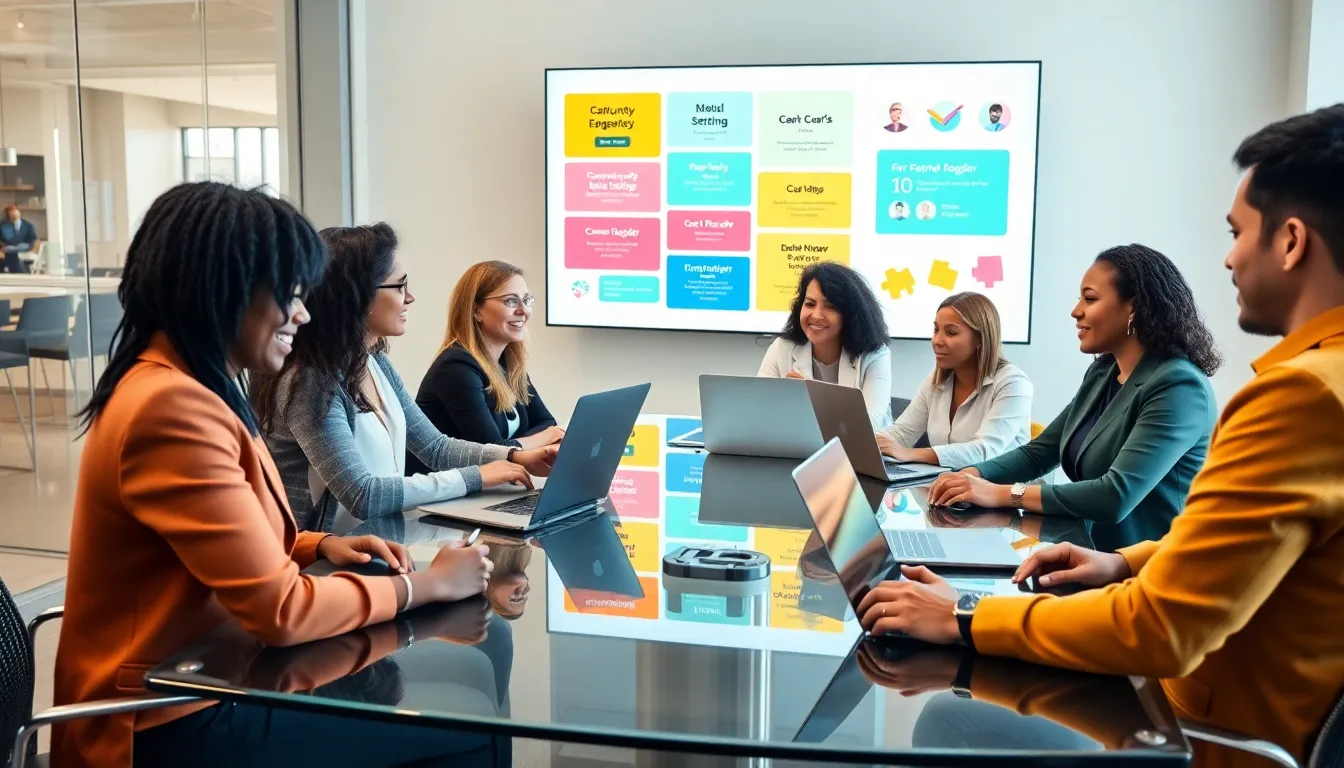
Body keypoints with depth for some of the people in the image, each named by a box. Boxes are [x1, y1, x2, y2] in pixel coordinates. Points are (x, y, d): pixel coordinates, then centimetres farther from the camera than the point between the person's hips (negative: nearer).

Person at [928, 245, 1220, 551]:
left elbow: (1117, 497, -26)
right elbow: (1038, 452, 13)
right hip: (1096, 558, 7)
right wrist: (972, 475, -5)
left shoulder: (1178, 386, -17)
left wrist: (1003, 494, -23)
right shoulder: (1102, 373, 8)